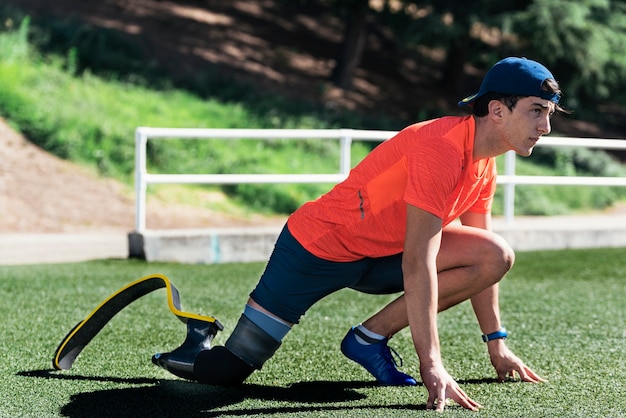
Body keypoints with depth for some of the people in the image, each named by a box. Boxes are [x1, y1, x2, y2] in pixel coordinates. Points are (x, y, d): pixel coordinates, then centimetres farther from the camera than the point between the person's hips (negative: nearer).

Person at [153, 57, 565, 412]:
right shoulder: (441, 148, -28)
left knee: (498, 256, -10)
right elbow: (417, 263, -32)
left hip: (381, 256, 9)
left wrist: (497, 343, 11)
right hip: (319, 248, -8)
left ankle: (371, 338, -3)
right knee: (229, 370, -13)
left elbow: (480, 258, 12)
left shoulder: (484, 160, 1)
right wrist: (431, 366, -34)